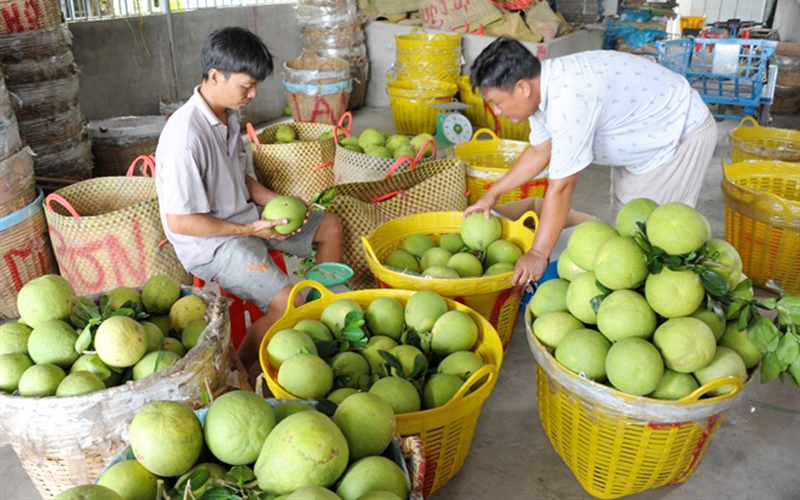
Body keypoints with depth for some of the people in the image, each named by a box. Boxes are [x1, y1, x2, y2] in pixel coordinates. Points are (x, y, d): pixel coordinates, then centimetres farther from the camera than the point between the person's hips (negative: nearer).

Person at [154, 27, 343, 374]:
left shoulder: (229, 115, 3)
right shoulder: (186, 135, -26)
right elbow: (179, 221, -24)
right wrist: (249, 230, -21)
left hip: (244, 217, 10)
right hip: (209, 242, -9)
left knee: (329, 228, 14)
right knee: (287, 304, -27)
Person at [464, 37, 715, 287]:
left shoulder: (569, 99, -37)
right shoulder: (542, 86, -8)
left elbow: (561, 187, -34)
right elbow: (539, 152, 8)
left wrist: (538, 254, -28)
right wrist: (493, 193, 7)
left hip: (683, 135, -9)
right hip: (643, 141, 9)